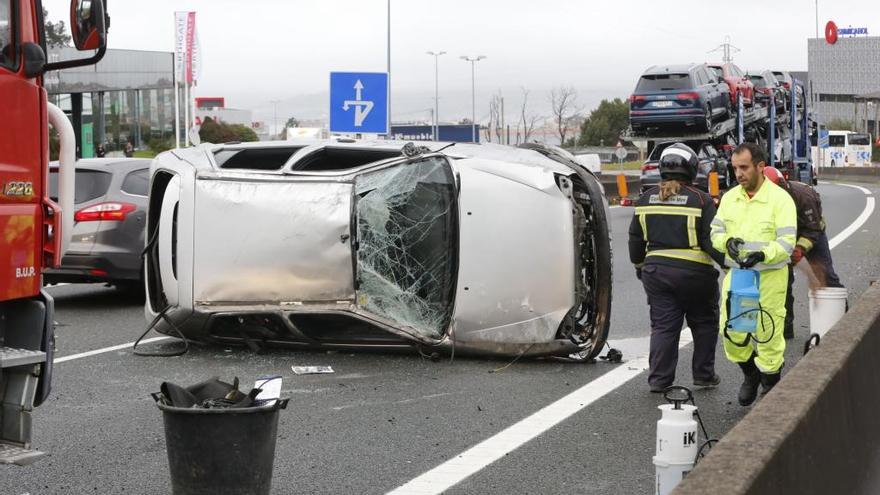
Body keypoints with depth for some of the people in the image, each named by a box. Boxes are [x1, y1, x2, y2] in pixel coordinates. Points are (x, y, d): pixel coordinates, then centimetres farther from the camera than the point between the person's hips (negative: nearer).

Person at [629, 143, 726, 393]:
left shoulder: (646, 199, 4)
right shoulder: (700, 200, -10)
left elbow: (636, 239, 12)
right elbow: (711, 242, -12)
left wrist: (639, 265, 26)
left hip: (655, 271, 3)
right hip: (693, 272, -3)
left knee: (662, 325, 9)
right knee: (704, 324, 15)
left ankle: (658, 379, 5)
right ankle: (704, 375, 19)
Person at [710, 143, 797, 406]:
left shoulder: (780, 199, -8)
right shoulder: (729, 198, 9)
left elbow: (786, 241, -13)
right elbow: (715, 232, 11)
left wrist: (762, 254, -30)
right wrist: (728, 241, -13)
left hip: (769, 277, -5)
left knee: (768, 334, -1)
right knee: (731, 332, 5)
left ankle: (770, 385, 17)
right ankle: (750, 375, 31)